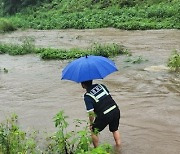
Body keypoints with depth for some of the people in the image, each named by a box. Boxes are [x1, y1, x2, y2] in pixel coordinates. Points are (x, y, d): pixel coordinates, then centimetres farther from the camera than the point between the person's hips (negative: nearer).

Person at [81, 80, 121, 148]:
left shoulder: (87, 96, -8)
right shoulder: (101, 85, 8)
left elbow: (91, 113, -11)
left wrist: (91, 124, 2)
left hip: (105, 115, -5)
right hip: (116, 110, 6)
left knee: (94, 131, 18)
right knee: (115, 129, 29)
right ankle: (118, 147, 34)